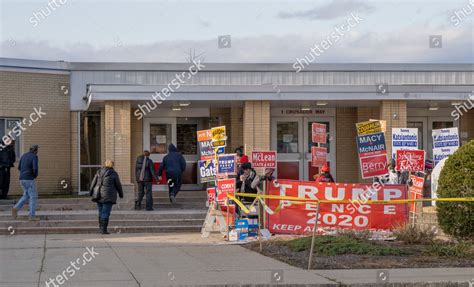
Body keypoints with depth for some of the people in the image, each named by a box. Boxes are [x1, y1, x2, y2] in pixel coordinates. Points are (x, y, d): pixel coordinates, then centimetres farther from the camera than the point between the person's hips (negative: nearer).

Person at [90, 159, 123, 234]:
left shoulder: (99, 172, 6)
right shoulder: (114, 173, -4)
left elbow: (93, 183, 7)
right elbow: (118, 185, 3)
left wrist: (91, 193, 15)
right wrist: (121, 194, 17)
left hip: (98, 195, 4)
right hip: (108, 196, -4)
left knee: (101, 212, 14)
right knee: (106, 213, -4)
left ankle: (100, 228, 16)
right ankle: (103, 229, -7)